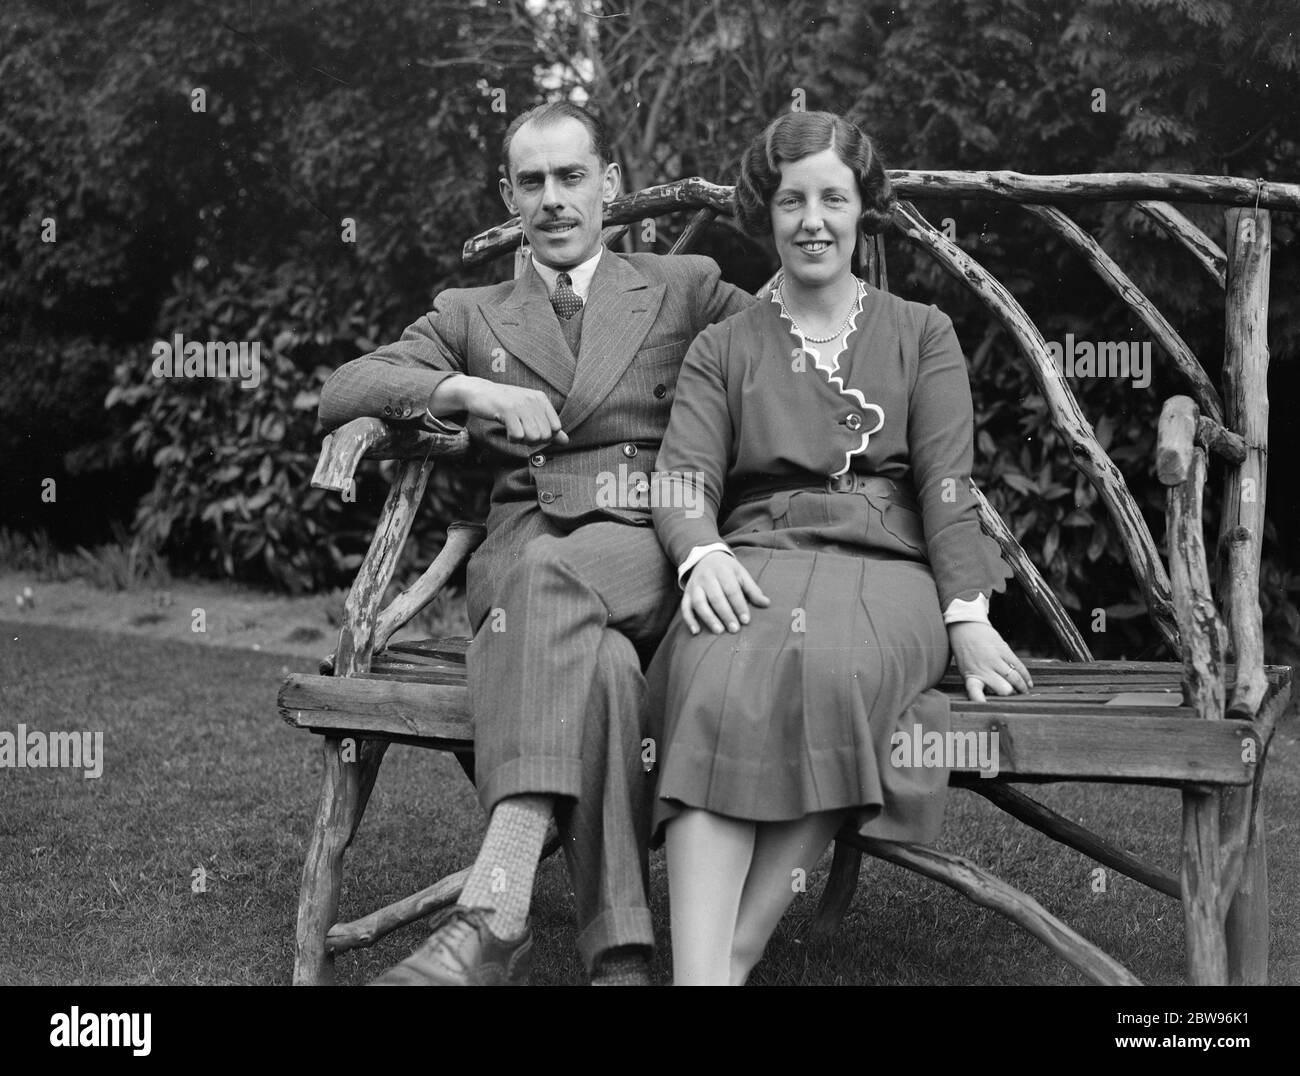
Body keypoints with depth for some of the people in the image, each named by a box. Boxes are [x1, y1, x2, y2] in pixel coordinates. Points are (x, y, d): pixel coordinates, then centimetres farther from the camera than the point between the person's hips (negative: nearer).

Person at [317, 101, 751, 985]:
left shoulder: (686, 288, 20)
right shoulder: (470, 315, 23)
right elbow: (338, 393, 11)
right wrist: (471, 390, -7)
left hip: (654, 555, -1)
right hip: (520, 561, 2)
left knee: (549, 572, -38)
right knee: (599, 661, -36)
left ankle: (494, 912, -49)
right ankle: (621, 955, -44)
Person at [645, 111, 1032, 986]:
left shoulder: (923, 334, 19)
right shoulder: (722, 348, 20)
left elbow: (946, 484, 6)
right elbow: (683, 478, 5)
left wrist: (968, 617, -9)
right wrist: (703, 554, -18)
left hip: (885, 563, 0)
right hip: (755, 561, 1)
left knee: (834, 664, -38)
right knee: (719, 676, -36)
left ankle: (738, 952, -35)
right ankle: (699, 971, -45)